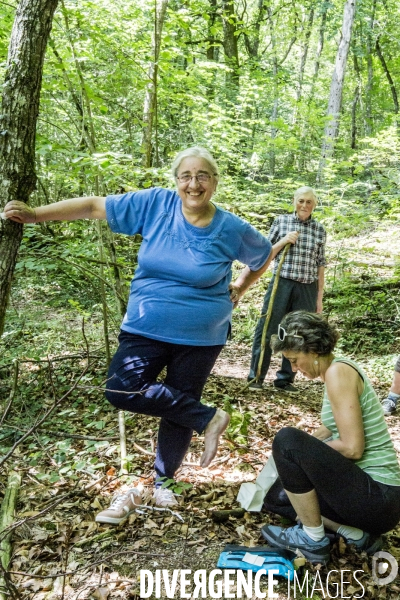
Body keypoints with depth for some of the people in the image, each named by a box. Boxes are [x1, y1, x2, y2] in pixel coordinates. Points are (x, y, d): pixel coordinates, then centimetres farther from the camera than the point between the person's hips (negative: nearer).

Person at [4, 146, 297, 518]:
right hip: (146, 329, 1)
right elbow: (95, 206, -6)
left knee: (179, 409, 9)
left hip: (200, 337, -1)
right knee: (122, 391, -17)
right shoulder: (155, 204, -8)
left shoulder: (231, 229, -8)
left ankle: (162, 480, 34)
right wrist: (35, 214, -11)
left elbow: (264, 256, 12)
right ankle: (207, 418, 1)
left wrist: (238, 289, 10)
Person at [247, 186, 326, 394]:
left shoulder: (319, 229, 7)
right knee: (267, 329, -1)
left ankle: (285, 379, 19)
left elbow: (320, 264, 9)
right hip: (281, 284, -2)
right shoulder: (281, 221, 3)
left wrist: (319, 297, 9)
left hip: (307, 289, 2)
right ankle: (256, 376, 10)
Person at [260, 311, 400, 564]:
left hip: (377, 498, -10)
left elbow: (352, 447, -23)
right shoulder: (339, 368, 9)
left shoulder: (338, 371, -19)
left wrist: (301, 448, -7)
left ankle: (313, 539, -5)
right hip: (371, 491, 10)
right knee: (276, 497, 19)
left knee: (287, 440, -22)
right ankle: (357, 533, 7)